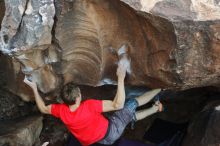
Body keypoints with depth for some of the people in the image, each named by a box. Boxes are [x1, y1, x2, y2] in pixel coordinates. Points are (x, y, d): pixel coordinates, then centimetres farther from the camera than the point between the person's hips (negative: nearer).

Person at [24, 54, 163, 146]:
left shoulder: (61, 111, -20)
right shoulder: (89, 106, -38)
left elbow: (43, 108, 2)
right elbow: (118, 104, -40)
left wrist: (34, 88, 2)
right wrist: (121, 78, -43)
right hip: (110, 132, -7)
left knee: (130, 113, 26)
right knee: (132, 103, 1)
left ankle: (155, 108, 42)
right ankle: (161, 89, 20)